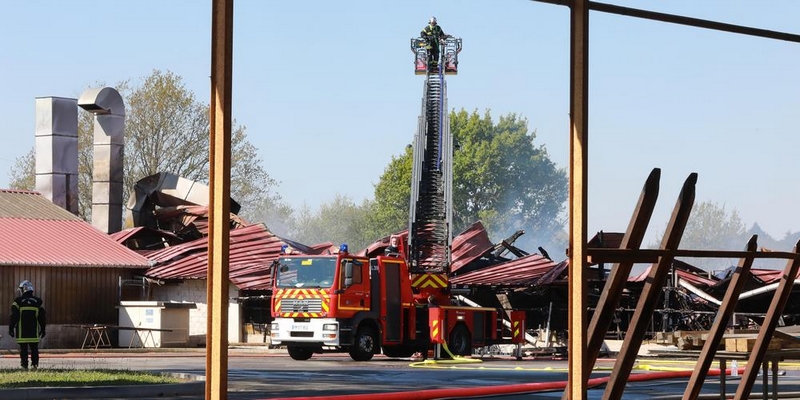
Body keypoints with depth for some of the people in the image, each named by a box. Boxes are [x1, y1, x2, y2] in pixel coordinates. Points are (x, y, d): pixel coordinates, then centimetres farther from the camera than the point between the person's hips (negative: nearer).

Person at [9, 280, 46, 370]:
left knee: (23, 349, 0)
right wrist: (42, 329, 18)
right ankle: (35, 364, 3)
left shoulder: (18, 301, -4)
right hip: (34, 331, 3)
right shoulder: (37, 302, 7)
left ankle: (24, 365, -2)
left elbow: (14, 316, -6)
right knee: (34, 348, 8)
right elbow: (42, 317, 10)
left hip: (22, 331, -2)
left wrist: (11, 328, 2)